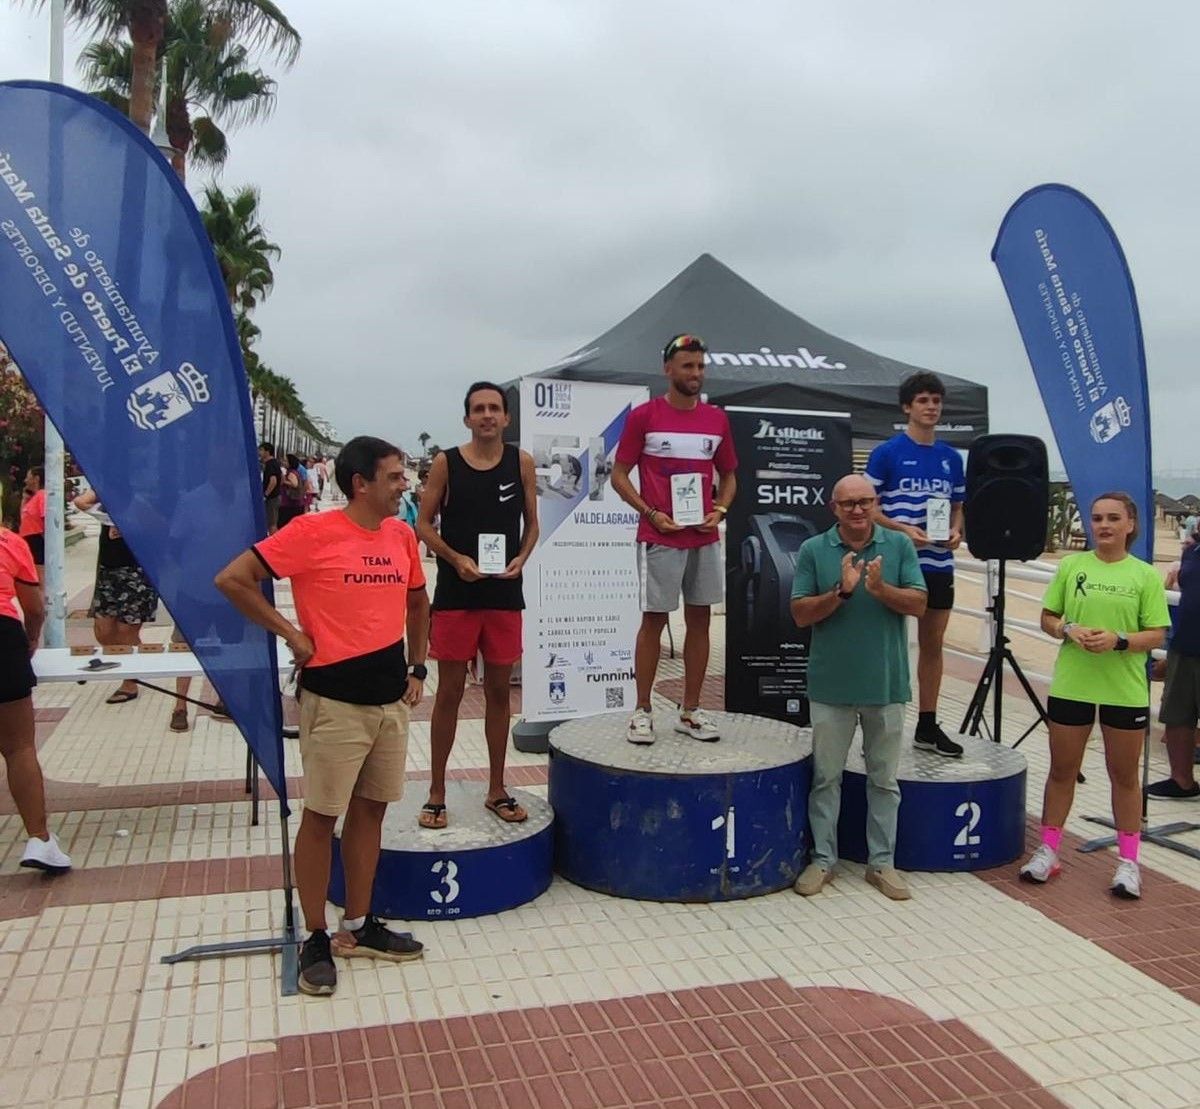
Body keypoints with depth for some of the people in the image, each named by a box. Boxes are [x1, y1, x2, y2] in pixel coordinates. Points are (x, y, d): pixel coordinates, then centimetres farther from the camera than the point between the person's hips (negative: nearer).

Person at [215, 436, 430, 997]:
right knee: (321, 815, 4)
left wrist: (417, 668, 15)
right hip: (334, 698, -6)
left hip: (391, 697, 6)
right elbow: (232, 579, -12)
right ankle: (315, 939, 19)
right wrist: (292, 634, -11)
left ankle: (358, 926, 29)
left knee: (370, 808, 14)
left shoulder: (401, 535, 6)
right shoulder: (312, 532, -13)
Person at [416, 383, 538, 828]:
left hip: (505, 592, 2)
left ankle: (496, 791, 24)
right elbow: (424, 524, 0)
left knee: (499, 690, 11)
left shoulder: (521, 462, 3)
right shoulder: (446, 463, -2)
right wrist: (456, 559, -15)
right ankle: (436, 793, 17)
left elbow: (531, 523, 9)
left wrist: (520, 558, -10)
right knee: (450, 691, 4)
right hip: (456, 592, -2)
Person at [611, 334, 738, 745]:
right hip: (660, 537, -4)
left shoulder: (717, 419, 9)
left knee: (699, 619, 7)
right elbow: (619, 475, -1)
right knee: (653, 619, 0)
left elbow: (728, 475, 18)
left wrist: (720, 510, 0)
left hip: (705, 537, 5)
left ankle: (690, 711, 17)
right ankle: (642, 711, 9)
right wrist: (650, 513, -12)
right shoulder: (644, 416, -3)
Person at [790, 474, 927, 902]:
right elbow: (800, 614, -6)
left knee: (884, 778, 12)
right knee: (826, 776, 9)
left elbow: (918, 604, -4)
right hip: (831, 684, -1)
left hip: (886, 683, 1)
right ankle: (823, 858, 22)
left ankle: (882, 862, 24)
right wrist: (841, 591, -20)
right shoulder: (813, 550, -2)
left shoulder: (900, 545, 0)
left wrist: (880, 588, -22)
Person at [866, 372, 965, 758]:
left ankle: (928, 726, 21)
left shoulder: (951, 458, 11)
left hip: (939, 565, 5)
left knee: (933, 644, 11)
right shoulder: (887, 453, -4)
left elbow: (957, 507, 18)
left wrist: (956, 532, -3)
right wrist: (904, 529, -18)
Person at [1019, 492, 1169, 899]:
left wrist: (1118, 640, -21)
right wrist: (1070, 630, -14)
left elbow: (1156, 635, -4)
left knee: (1124, 775, 12)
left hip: (1126, 691, -1)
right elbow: (1047, 619, 6)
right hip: (1070, 686, 1)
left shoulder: (1145, 575, -2)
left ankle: (1128, 861, 24)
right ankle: (1048, 851, 24)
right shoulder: (1071, 565, 2)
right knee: (1062, 770, 12)